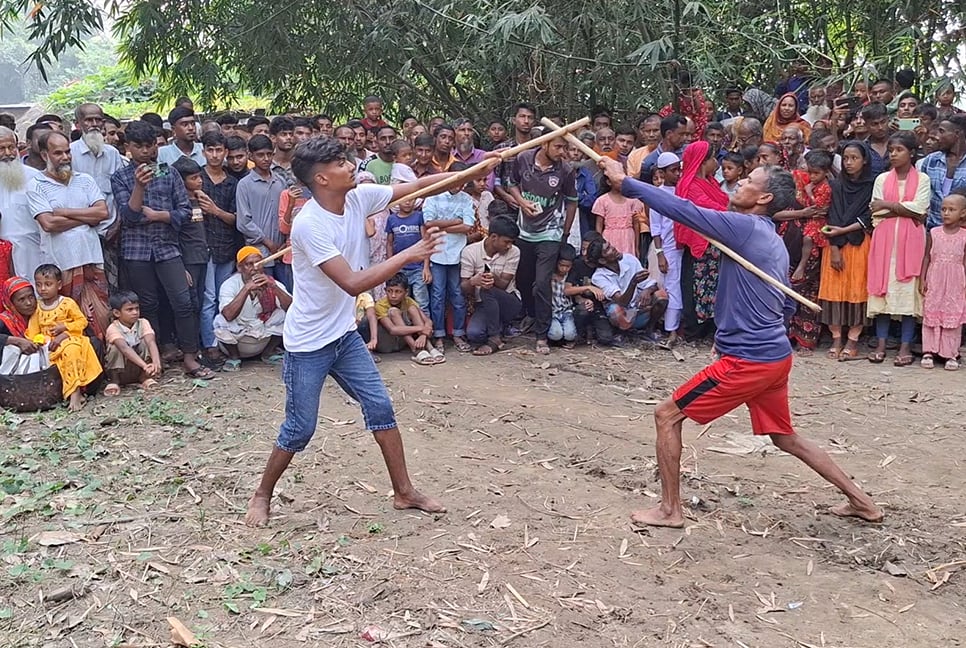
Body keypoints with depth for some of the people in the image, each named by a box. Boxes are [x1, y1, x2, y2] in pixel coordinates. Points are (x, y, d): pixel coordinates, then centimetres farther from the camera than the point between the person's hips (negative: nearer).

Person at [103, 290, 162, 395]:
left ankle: (145, 377, -13)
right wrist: (144, 365, -50)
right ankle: (113, 381, -16)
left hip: (139, 370, 2)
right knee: (115, 348, -29)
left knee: (145, 342, -22)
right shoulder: (113, 328, -19)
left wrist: (156, 362, -48)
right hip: (120, 368, -2)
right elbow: (125, 348, -36)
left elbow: (151, 342, -27)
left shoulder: (143, 323, -9)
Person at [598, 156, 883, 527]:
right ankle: (861, 501, 31)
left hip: (747, 361, -9)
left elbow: (683, 211, -20)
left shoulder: (745, 226, -13)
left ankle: (670, 510, 6)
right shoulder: (776, 244, 15)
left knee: (667, 416, 0)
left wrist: (625, 183, -16)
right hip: (777, 356, 9)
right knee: (785, 437, 24)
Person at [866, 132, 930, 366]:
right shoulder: (882, 179, 10)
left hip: (910, 241, -2)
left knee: (909, 289, -2)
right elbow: (877, 213, 0)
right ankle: (881, 344, 6)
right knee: (882, 287, 0)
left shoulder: (922, 179, 5)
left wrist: (888, 205, -7)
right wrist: (907, 211, -7)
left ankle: (905, 346, 2)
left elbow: (919, 208, -8)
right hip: (885, 239, 2)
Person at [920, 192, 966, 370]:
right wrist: (922, 279, -1)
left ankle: (951, 354, 9)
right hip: (934, 282, 1)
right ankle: (928, 351, 10)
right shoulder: (934, 233, 1)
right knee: (931, 314, 3)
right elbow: (927, 257, 4)